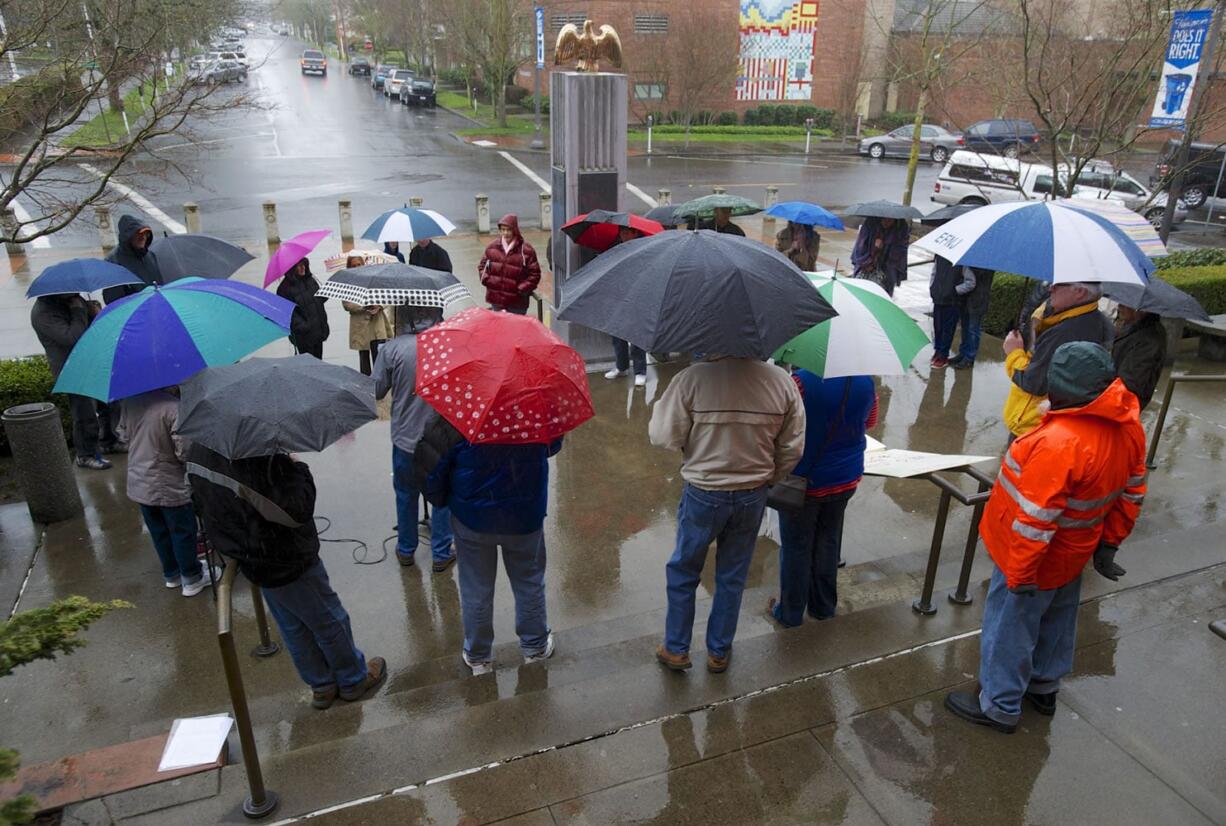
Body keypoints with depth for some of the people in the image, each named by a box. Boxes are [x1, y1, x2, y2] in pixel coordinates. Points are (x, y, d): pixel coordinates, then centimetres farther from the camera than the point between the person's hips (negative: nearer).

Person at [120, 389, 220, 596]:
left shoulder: (130, 401, -6)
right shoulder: (174, 407, -28)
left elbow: (123, 429, 11)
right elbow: (184, 452, -26)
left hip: (138, 484, 7)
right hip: (169, 487, -7)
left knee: (159, 532, 22)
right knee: (183, 532, 11)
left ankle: (171, 573, 38)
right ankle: (191, 578, 25)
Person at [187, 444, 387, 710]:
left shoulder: (197, 451, -6)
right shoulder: (256, 455, -35)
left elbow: (202, 505, 8)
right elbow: (298, 511, -31)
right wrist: (298, 467, -17)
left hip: (252, 561, 8)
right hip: (288, 563, -8)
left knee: (293, 628, 23)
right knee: (331, 623, 15)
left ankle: (322, 686, 40)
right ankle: (354, 681, 34)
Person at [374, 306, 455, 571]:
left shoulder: (391, 349, -14)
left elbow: (376, 391, -6)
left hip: (405, 438, 1)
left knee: (406, 495, 21)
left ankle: (406, 550, 36)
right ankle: (441, 554, 26)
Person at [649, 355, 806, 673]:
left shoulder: (692, 378, -23)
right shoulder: (782, 381, -12)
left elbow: (663, 436, -14)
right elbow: (793, 448, -3)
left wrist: (661, 407, 5)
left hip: (703, 494, -2)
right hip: (753, 497, 3)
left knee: (683, 572, 20)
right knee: (733, 576, 20)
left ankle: (676, 650, 33)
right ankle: (719, 652, 36)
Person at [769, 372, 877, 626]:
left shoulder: (802, 381, -27)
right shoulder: (866, 382, -9)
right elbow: (870, 422, 8)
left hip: (803, 481, -4)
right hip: (846, 479, 4)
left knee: (796, 548, 12)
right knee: (829, 543, 21)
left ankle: (790, 613, 25)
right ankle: (824, 606, 35)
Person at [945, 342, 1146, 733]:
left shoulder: (1060, 442, -36)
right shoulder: (1128, 425, -7)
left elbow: (1036, 520, -31)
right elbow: (1132, 492, 6)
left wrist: (1020, 575, -21)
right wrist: (1110, 543, 16)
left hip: (1034, 557, -9)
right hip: (1073, 555, 9)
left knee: (1009, 629, 10)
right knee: (1055, 624, 27)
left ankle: (1000, 706, 27)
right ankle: (1044, 688, 48)